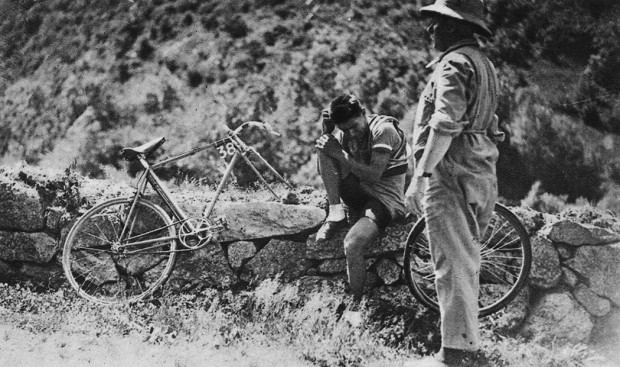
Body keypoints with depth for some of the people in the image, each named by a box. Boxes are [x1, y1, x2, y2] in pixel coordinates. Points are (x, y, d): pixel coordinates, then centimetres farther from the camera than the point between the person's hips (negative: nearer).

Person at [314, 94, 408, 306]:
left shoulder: (383, 130, -15)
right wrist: (326, 132, -14)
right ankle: (336, 213, -14)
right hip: (358, 193, 7)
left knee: (352, 244, -35)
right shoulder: (342, 134, 5)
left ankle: (356, 303, -18)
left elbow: (374, 175, -23)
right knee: (323, 146, -11)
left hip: (385, 198, -7)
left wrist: (340, 155, -25)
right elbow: (324, 169, -2)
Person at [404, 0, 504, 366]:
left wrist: (420, 175, -22)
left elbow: (445, 126, -23)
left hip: (451, 174, -10)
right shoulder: (483, 63, 20)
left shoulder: (454, 64, -12)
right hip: (482, 174, 10)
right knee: (466, 263, 16)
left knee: (453, 264, -8)